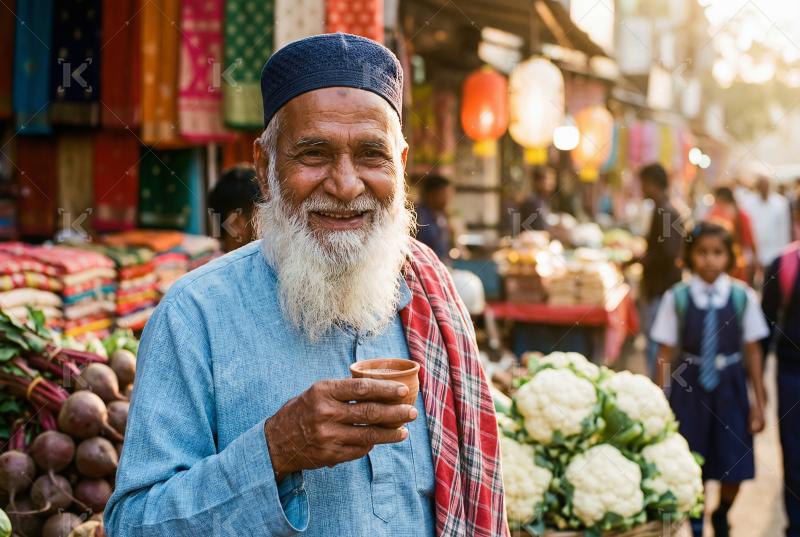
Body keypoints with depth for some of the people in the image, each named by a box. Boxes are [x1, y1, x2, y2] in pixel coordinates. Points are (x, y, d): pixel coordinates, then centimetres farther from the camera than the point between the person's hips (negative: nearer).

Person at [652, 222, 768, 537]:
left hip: (730, 385, 1)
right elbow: (665, 353, -1)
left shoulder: (743, 297, -4)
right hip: (689, 386, -1)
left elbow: (753, 351, 2)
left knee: (735, 468, 3)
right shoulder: (677, 298, -6)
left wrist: (759, 402, 4)